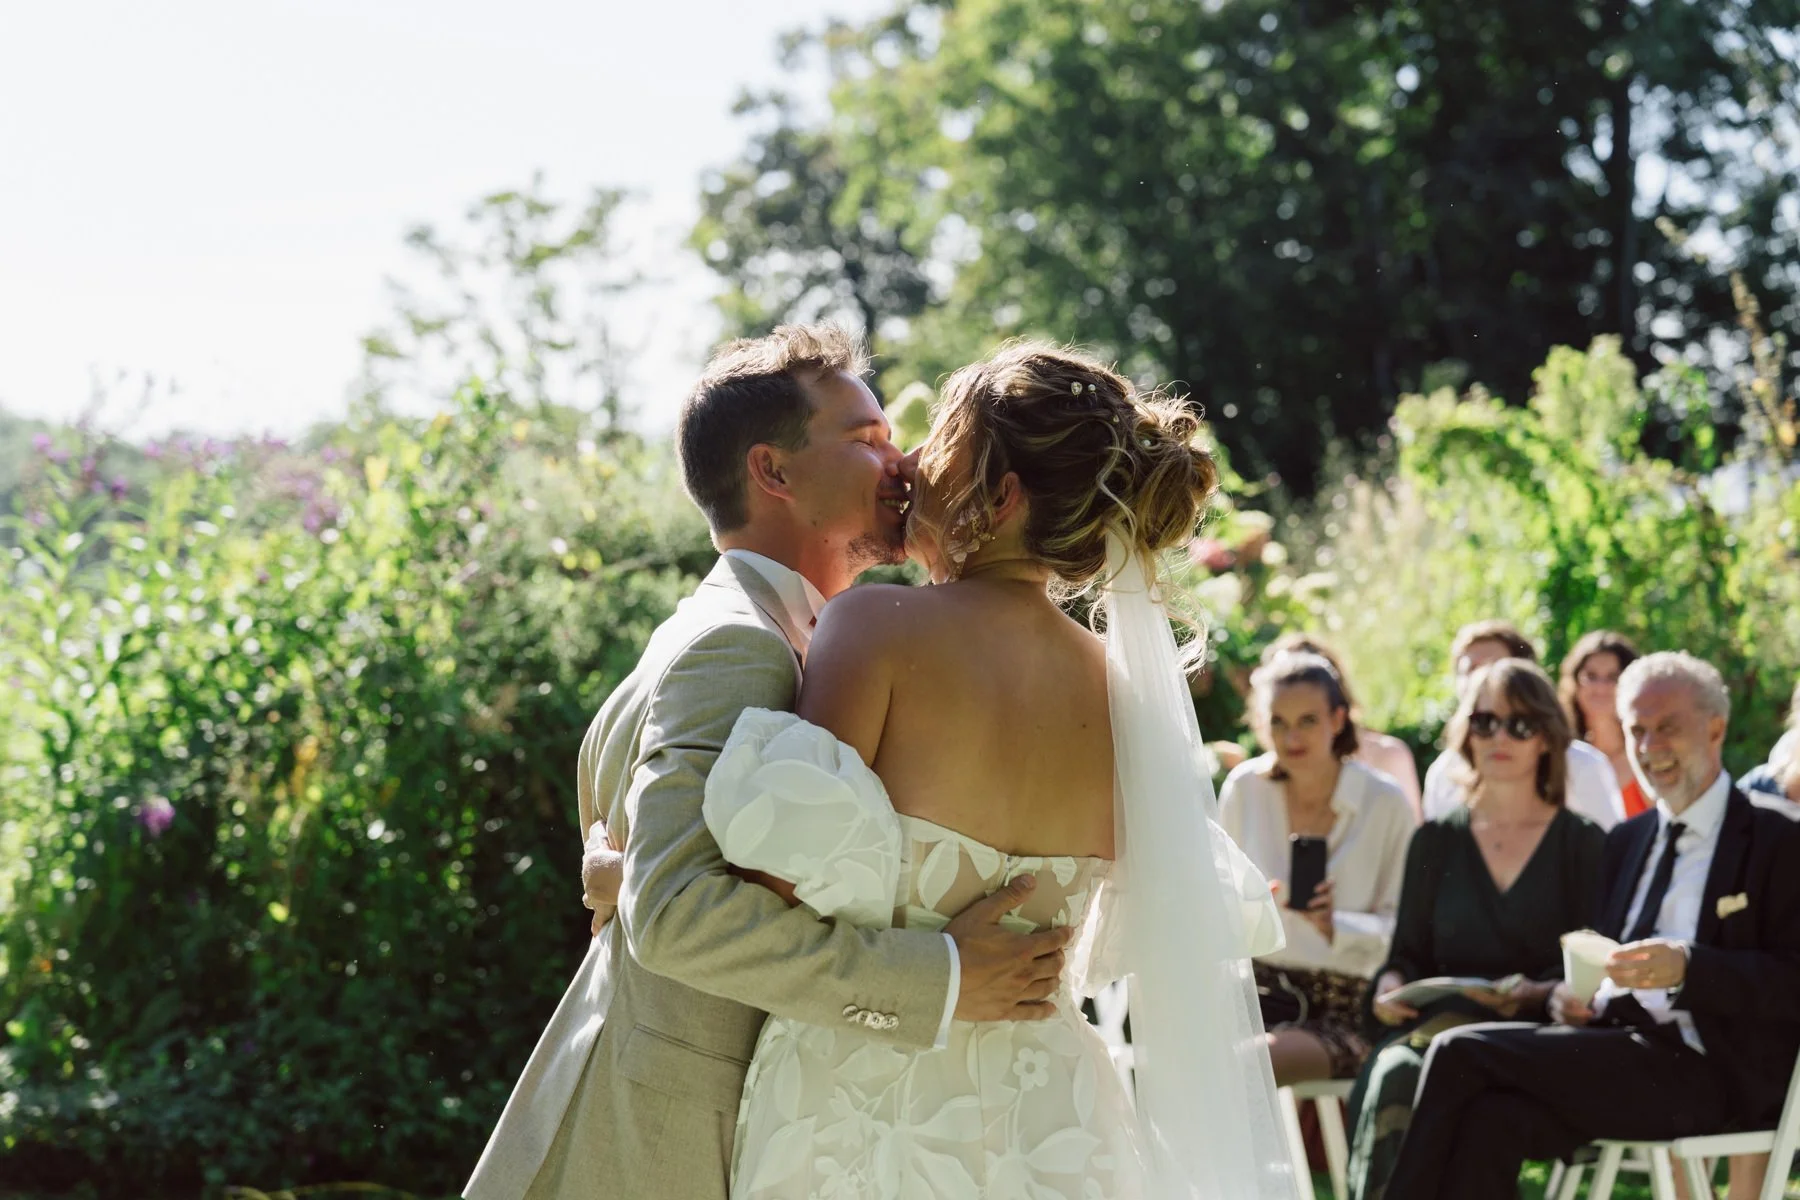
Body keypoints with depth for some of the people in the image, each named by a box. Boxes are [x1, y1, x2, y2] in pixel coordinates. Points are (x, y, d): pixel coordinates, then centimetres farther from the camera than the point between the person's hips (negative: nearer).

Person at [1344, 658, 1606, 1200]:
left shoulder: (1582, 844, 11)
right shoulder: (1436, 841, 20)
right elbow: (1410, 950, 19)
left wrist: (1534, 993, -16)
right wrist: (1391, 985, -4)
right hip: (1438, 1022, 3)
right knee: (1394, 1072, -34)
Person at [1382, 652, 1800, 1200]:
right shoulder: (1627, 840, 24)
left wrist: (1686, 966, -21)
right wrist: (1577, 996, 3)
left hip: (1699, 1071, -6)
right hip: (1615, 1048, 6)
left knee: (1462, 1051, -22)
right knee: (1490, 1124, -27)